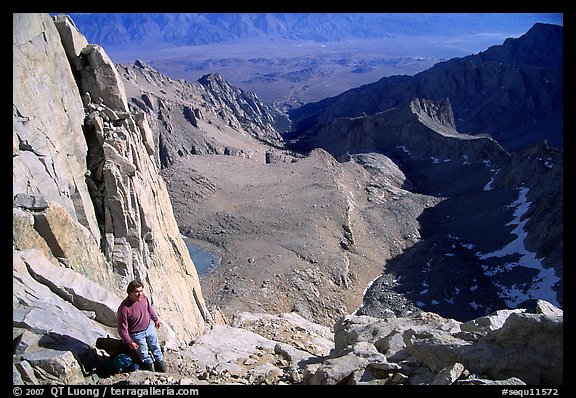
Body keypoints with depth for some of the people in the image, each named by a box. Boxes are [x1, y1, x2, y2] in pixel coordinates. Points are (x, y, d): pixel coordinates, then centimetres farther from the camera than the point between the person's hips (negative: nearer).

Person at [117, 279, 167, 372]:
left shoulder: (143, 297, -17)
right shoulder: (124, 309, -36)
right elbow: (122, 329, -25)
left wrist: (156, 319, 18)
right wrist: (129, 342, -19)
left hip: (149, 327, 6)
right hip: (137, 335, -6)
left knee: (156, 350, 24)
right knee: (145, 357, 12)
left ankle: (162, 371, 45)